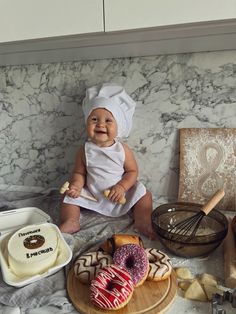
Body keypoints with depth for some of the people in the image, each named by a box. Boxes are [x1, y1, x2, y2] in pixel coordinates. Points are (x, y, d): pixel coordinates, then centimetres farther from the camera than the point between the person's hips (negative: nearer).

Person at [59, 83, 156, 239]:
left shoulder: (123, 149, -11)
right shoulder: (85, 150, -8)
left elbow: (132, 171, -8)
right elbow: (79, 173, -1)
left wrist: (122, 187, -24)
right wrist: (76, 185, -23)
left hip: (121, 195, -1)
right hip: (92, 197, 1)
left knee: (144, 195, -13)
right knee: (69, 197, -9)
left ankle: (143, 222, -8)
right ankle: (71, 222, -4)